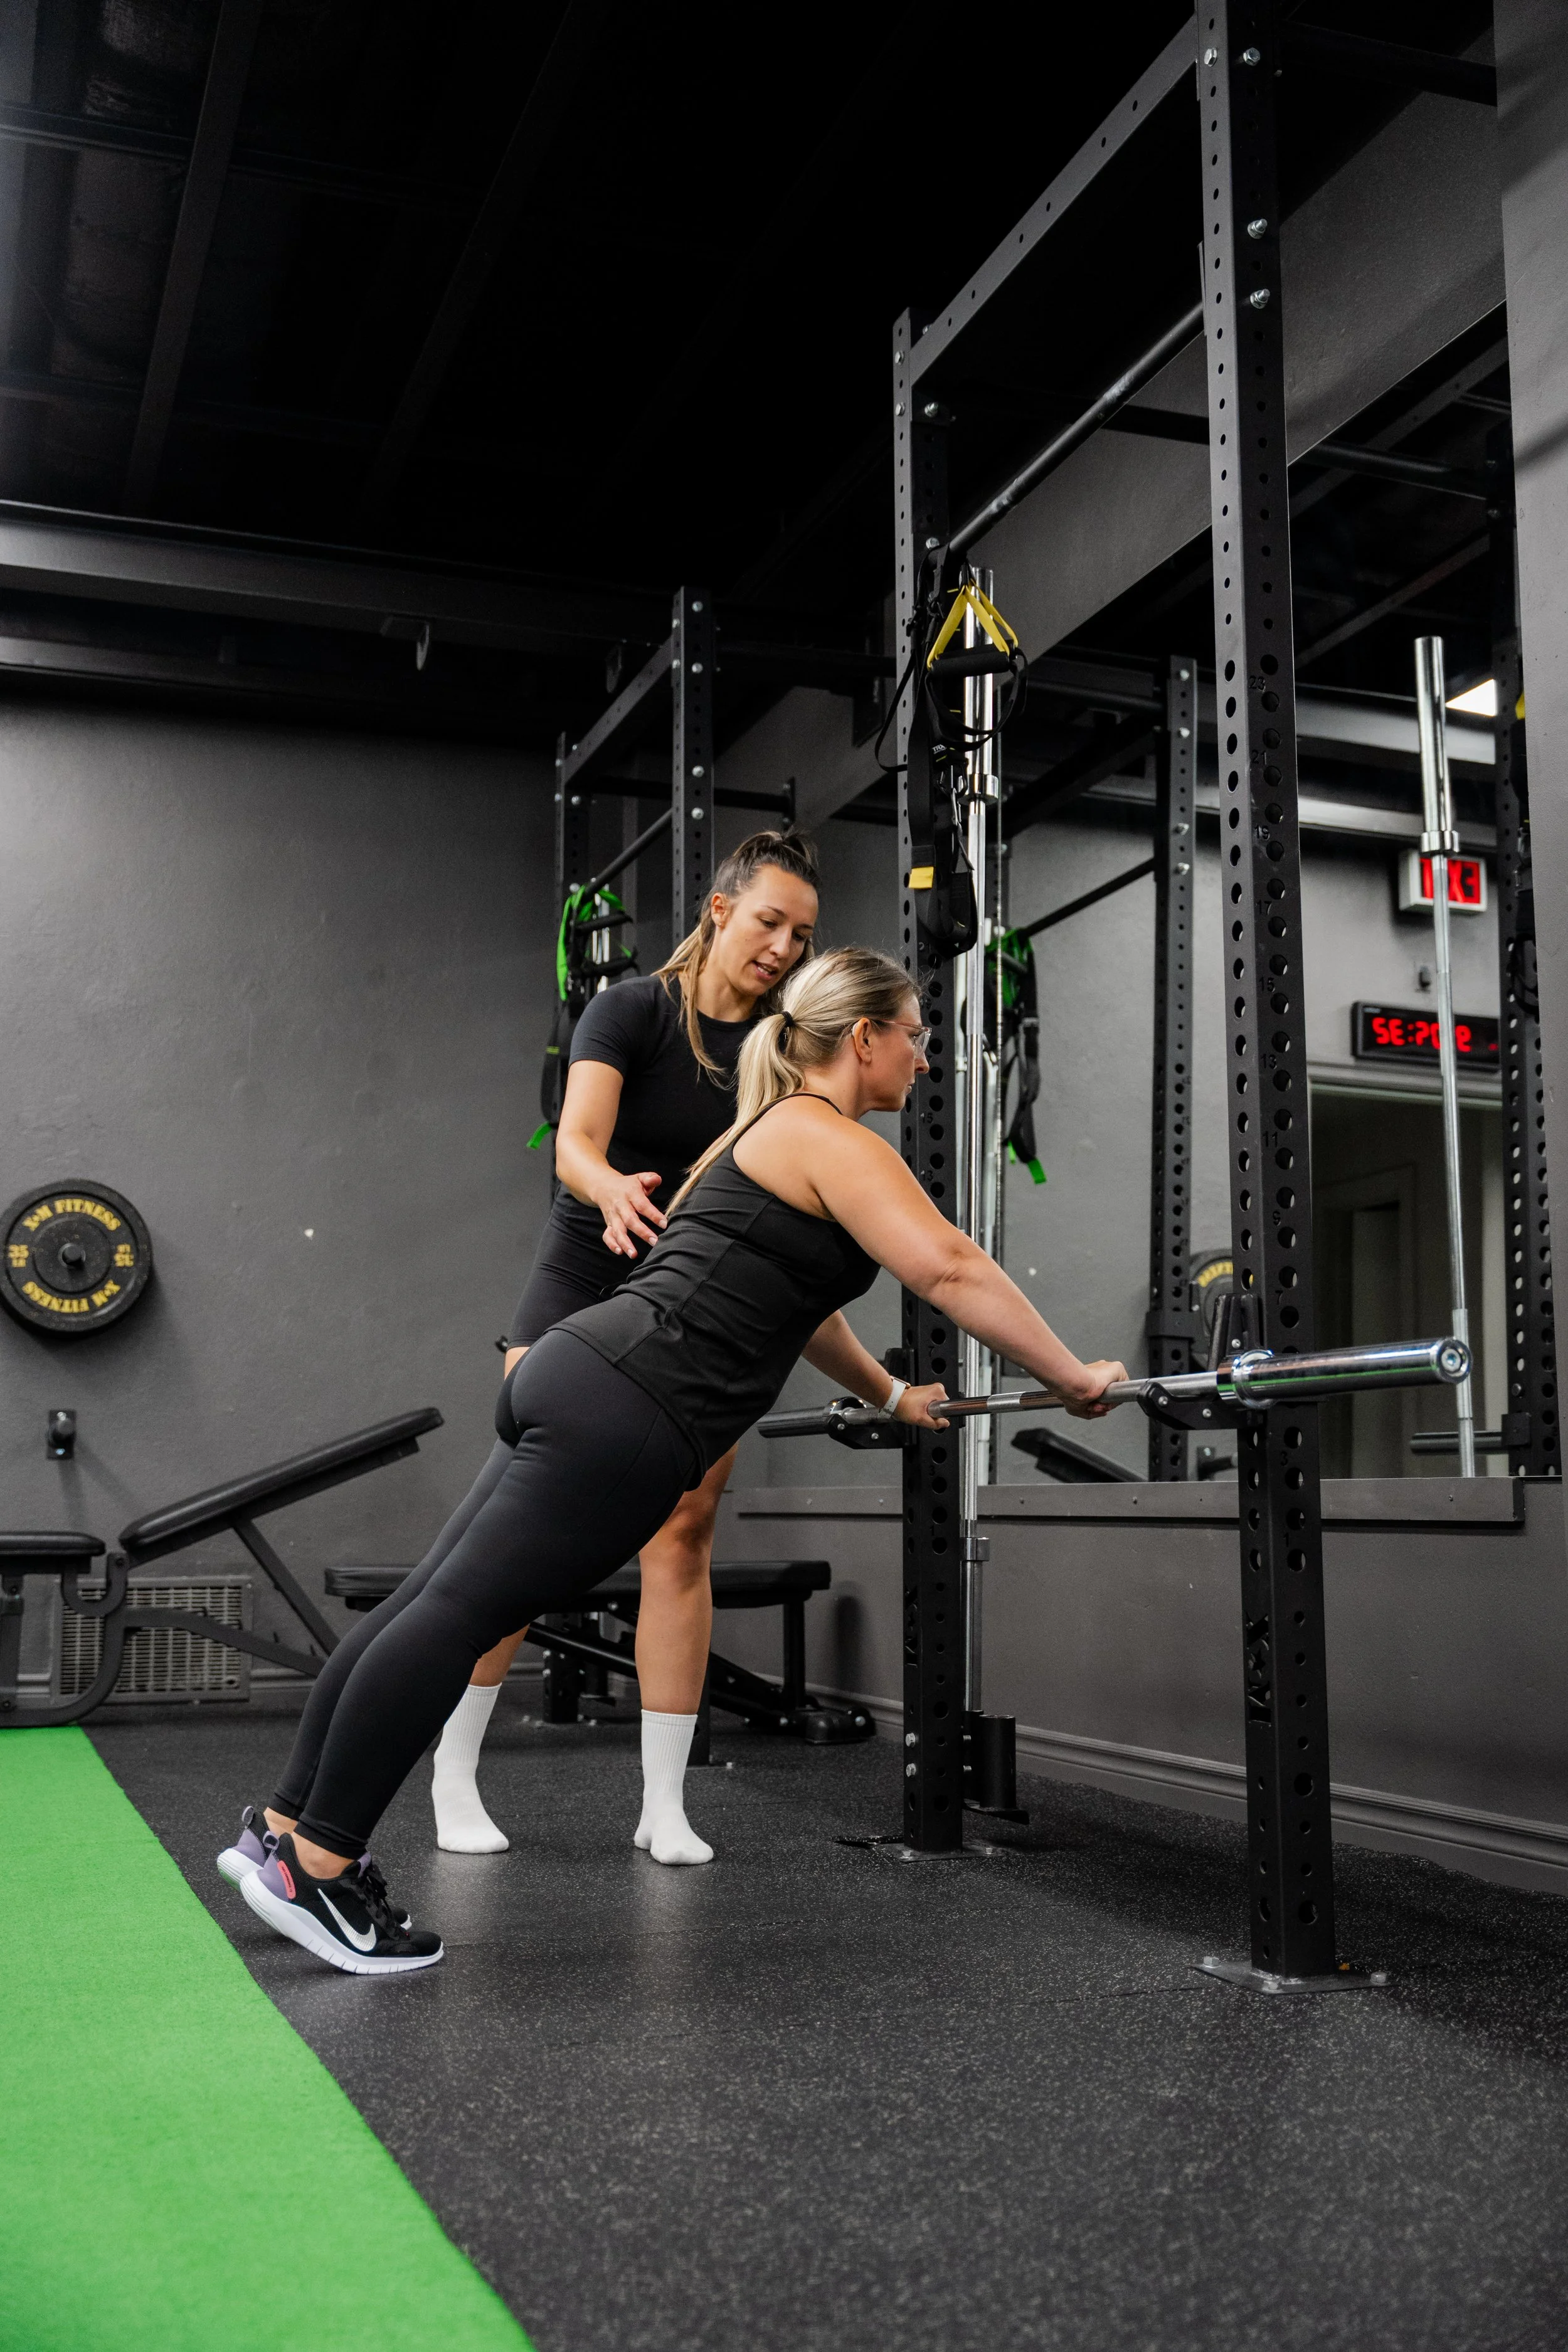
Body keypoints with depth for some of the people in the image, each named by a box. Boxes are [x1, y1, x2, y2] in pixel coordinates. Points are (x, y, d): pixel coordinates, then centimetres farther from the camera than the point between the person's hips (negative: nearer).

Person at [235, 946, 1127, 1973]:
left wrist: (891, 1395, 44)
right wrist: (1073, 1377, -8)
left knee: (448, 1600, 9)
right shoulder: (832, 1141, -4)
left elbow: (789, 1293, 39)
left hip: (575, 1371, 10)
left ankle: (298, 1827, 14)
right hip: (623, 1415, -10)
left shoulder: (769, 1131, 27)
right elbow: (951, 1271, -15)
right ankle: (313, 1868, -5)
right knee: (463, 1612, -9)